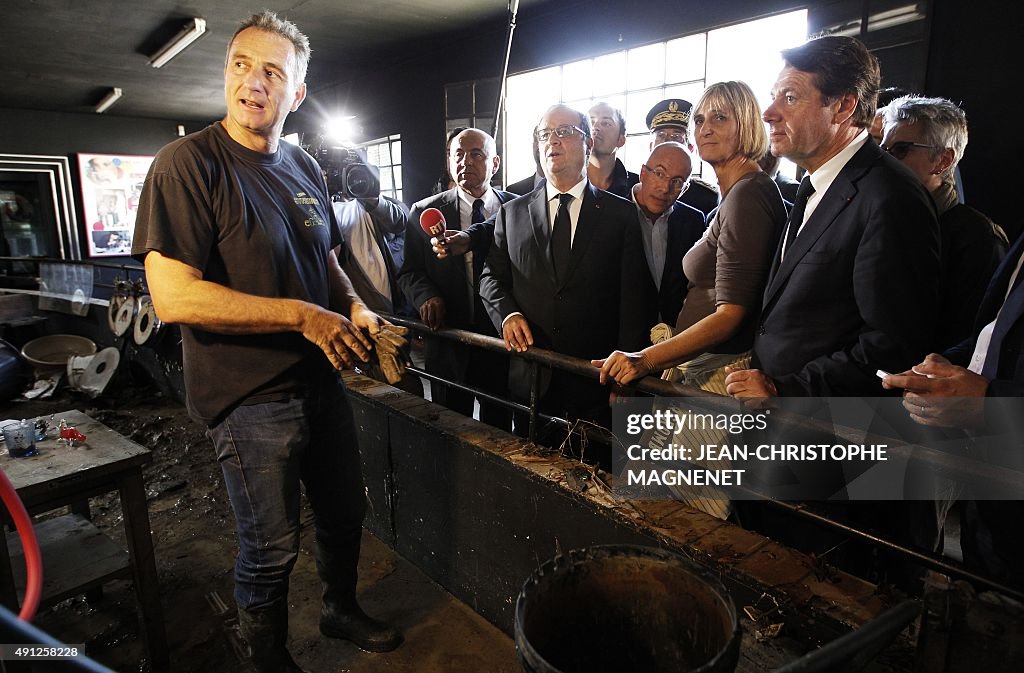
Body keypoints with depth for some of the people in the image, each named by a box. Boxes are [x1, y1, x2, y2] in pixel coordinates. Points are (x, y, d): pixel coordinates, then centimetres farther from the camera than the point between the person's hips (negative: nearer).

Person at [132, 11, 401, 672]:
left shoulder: (305, 168, 7)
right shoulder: (189, 162, -14)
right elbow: (173, 296, -23)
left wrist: (356, 309, -2)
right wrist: (303, 316, -23)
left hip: (322, 380, 7)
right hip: (250, 397, -6)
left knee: (345, 512, 22)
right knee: (271, 549, 10)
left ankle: (341, 608, 49)